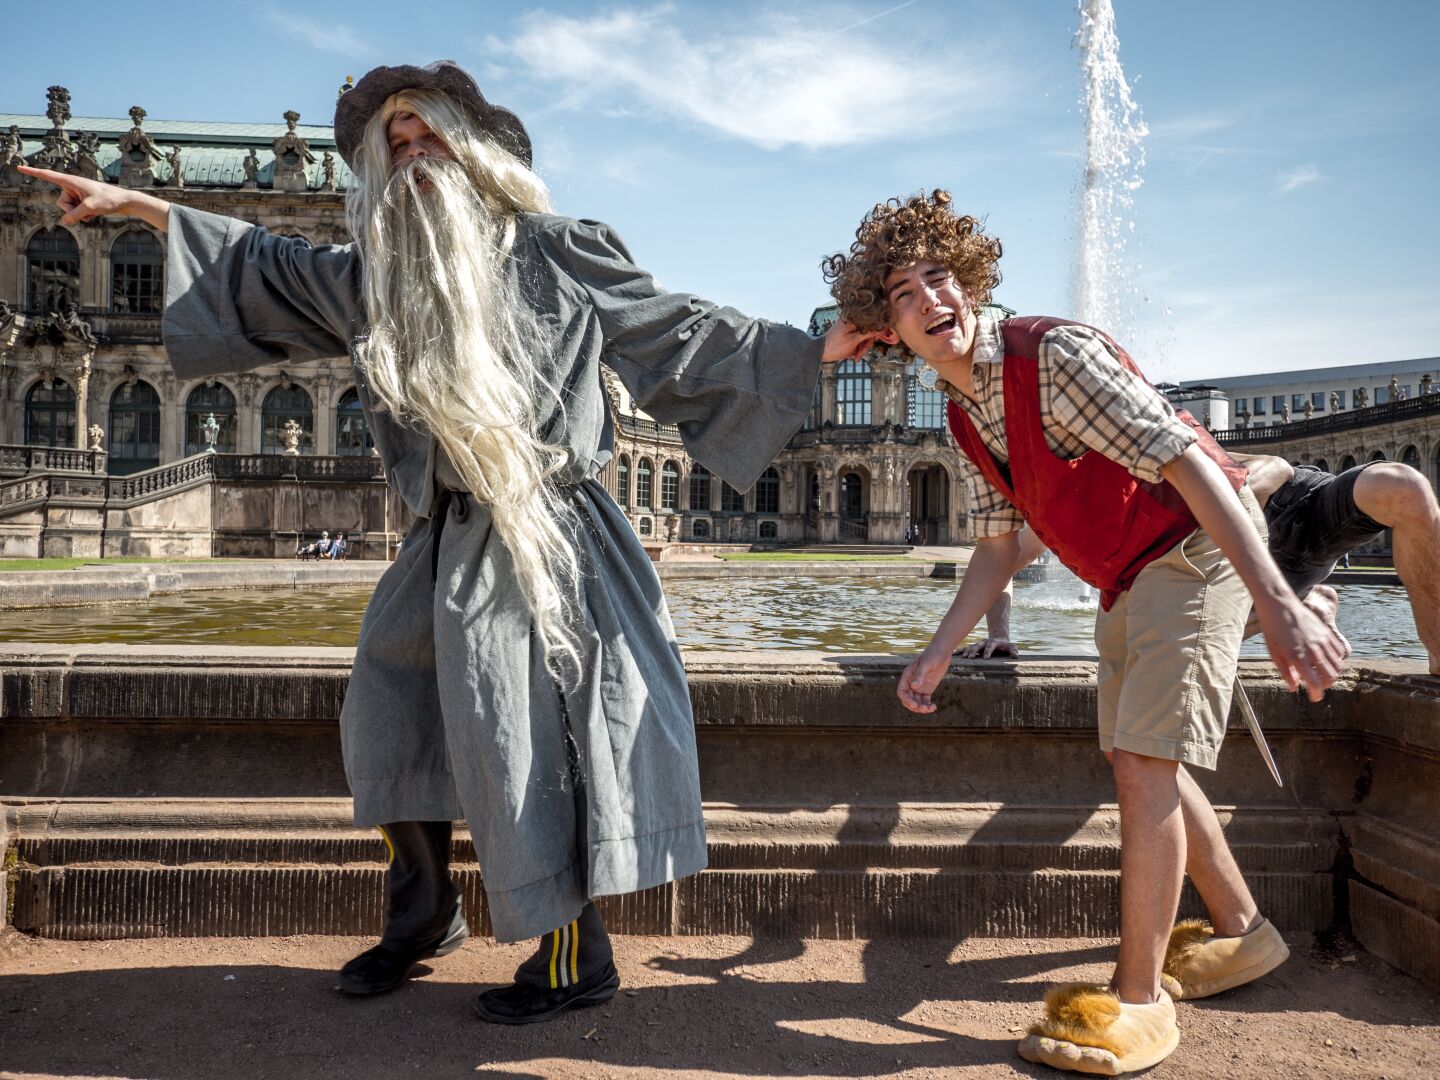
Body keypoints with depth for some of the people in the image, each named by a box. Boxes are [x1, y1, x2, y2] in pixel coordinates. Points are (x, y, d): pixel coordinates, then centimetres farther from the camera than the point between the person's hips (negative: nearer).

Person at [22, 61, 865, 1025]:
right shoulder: (375, 279, 12)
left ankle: (577, 958, 11)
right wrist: (133, 204, 29)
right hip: (452, 545, 7)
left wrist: (813, 349, -2)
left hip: (551, 539, -6)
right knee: (386, 721, 12)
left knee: (530, 742, -6)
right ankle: (425, 915, 33)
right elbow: (265, 269, 25)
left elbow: (677, 333, 0)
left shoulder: (558, 254, -2)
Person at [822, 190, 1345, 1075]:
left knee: (1144, 763, -13)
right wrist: (937, 655, 1)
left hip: (1197, 549, -9)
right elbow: (1000, 545, 7)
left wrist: (1278, 602, -34)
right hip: (1127, 578, 9)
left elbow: (1186, 459, -28)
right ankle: (1245, 933, 33)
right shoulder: (967, 413, 3)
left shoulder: (1055, 353, -22)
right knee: (1144, 764, 14)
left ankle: (1138, 1004, -1)